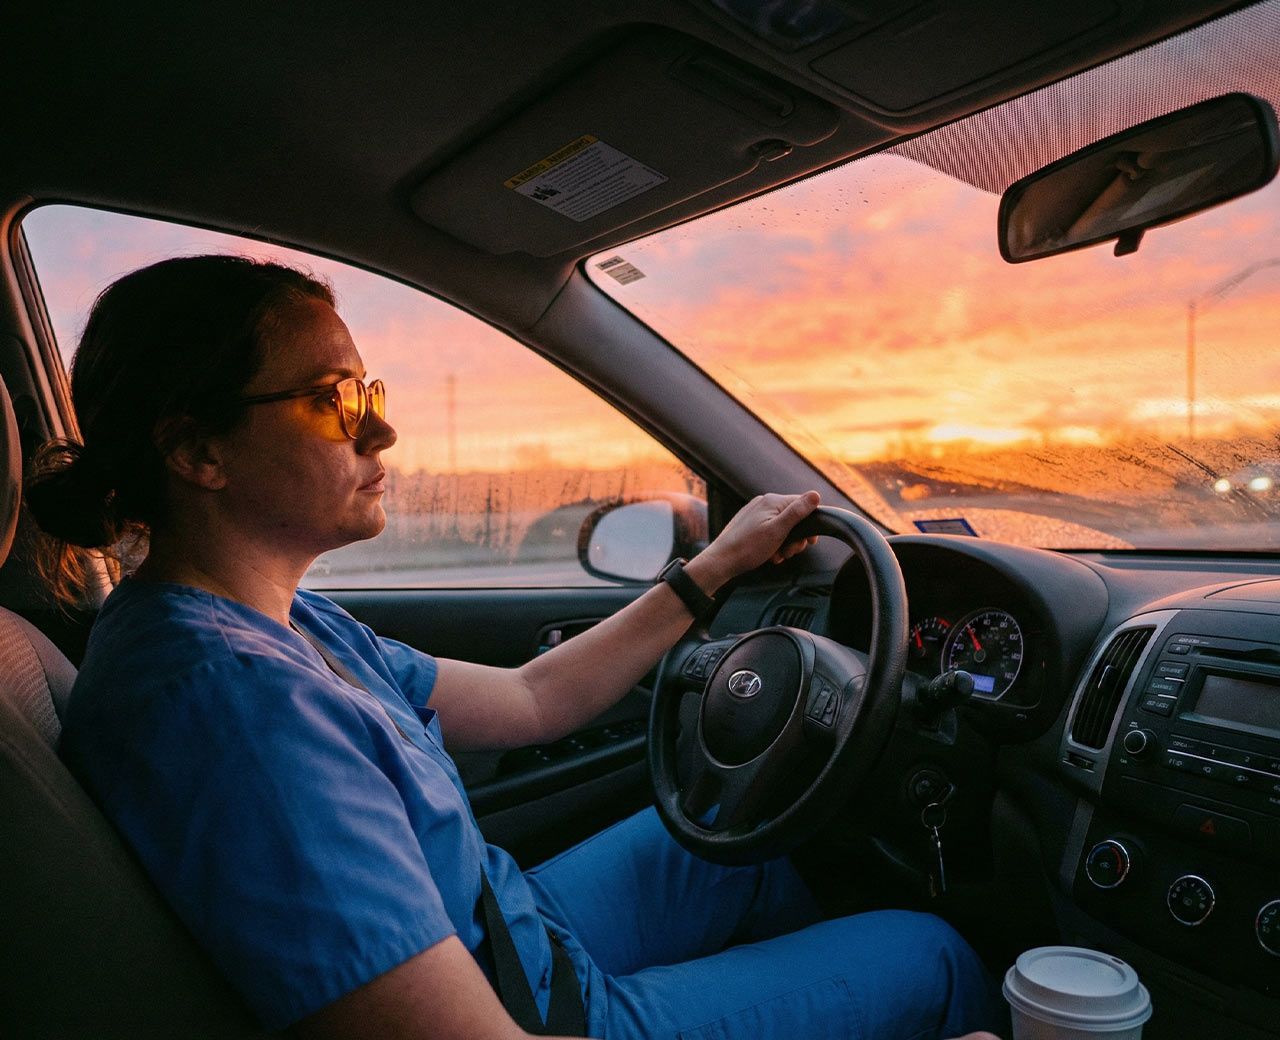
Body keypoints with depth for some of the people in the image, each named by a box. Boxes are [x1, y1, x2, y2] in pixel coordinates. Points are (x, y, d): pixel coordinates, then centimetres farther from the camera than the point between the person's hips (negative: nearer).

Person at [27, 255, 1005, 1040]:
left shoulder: (279, 622, -1)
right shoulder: (233, 698, -33)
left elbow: (528, 701, 6)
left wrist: (715, 567, 9)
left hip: (518, 930, 8)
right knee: (936, 959, 6)